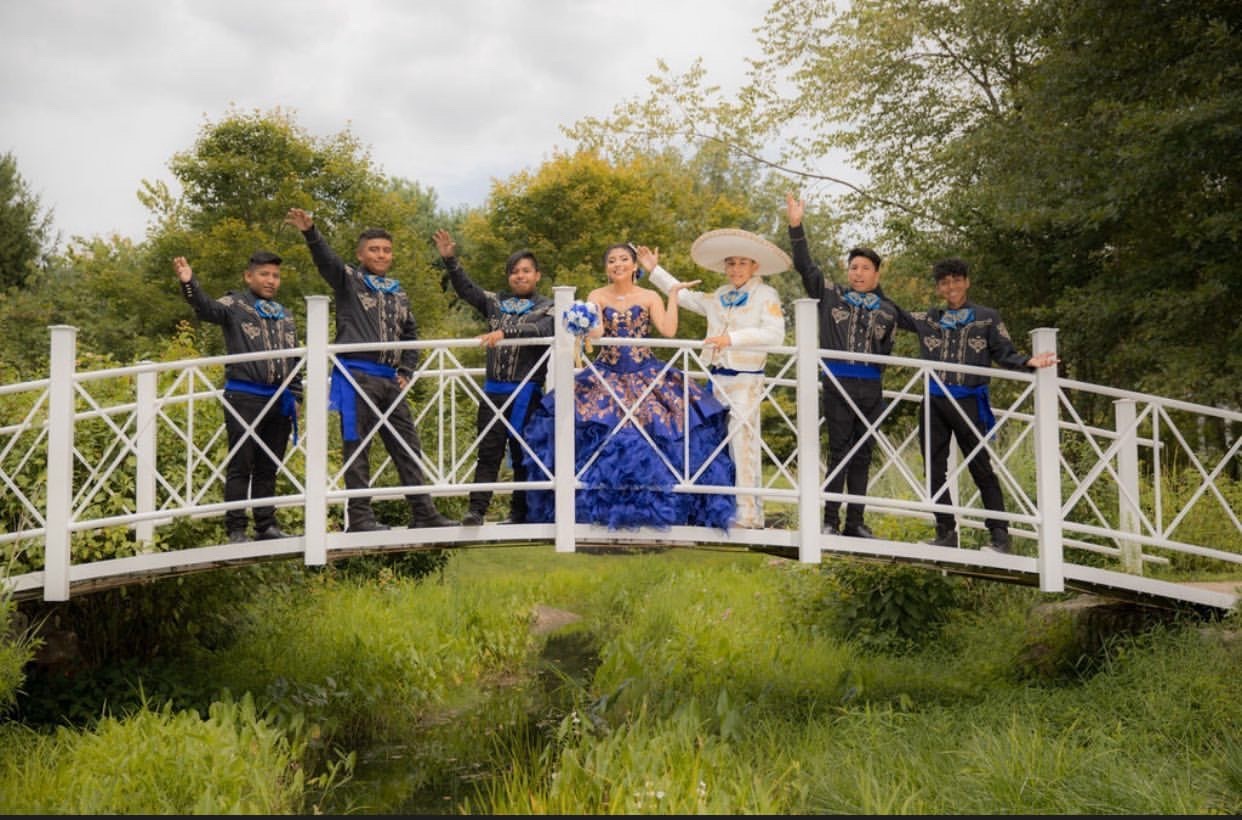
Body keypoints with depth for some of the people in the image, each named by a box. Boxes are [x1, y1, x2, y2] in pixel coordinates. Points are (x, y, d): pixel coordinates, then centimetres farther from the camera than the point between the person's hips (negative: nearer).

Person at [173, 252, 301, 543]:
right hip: (244, 397, -5)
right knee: (240, 466, -3)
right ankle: (235, 529, 0)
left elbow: (295, 361, 23)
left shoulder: (285, 317, 19)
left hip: (279, 400, 5)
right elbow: (206, 308, -19)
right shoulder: (235, 305, 1)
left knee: (268, 468, 10)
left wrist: (295, 397, 16)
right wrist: (189, 283, -38)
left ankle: (266, 525, 16)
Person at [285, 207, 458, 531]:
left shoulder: (398, 294, 19)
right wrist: (310, 233, -34)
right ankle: (359, 516, 0)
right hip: (357, 376, -6)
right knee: (357, 447, -3)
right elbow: (325, 259, -16)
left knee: (407, 446, 6)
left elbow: (411, 334, 25)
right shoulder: (349, 280, 3)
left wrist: (406, 372, 12)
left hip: (390, 380, 6)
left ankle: (423, 513, 11)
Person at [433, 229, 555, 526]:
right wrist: (450, 259, -4)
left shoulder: (546, 308, 2)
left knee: (522, 454, 2)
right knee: (488, 452, -2)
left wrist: (504, 332, -29)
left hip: (526, 392, -3)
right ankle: (476, 510, -6)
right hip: (494, 390, 3)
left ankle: (519, 513, 8)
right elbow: (466, 289, 8)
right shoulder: (496, 302, 15)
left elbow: (540, 330, -17)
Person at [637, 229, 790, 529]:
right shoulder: (718, 297, 18)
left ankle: (749, 514, -9)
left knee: (743, 443, -10)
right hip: (717, 378, 6)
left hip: (746, 380, -6)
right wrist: (654, 270, 27)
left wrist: (732, 338, -21)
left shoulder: (766, 295, -2)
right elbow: (683, 294, 29)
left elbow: (774, 334, -15)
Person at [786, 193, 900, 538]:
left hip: (871, 388, 3)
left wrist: (883, 351, -2)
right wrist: (796, 226, -9)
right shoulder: (830, 294, 6)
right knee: (839, 451, -5)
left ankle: (855, 521, 11)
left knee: (862, 454, 6)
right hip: (838, 383, -3)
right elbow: (804, 265, -1)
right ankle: (830, 520, -2)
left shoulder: (887, 310, 12)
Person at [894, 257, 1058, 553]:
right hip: (934, 403, 4)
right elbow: (896, 316, 21)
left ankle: (1000, 536, -2)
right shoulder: (928, 319, 11)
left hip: (968, 403, -4)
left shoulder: (987, 318, 4)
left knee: (981, 468, -4)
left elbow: (1005, 355, 1)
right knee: (934, 469, 4)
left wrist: (1029, 361, -18)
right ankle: (946, 533, 12)